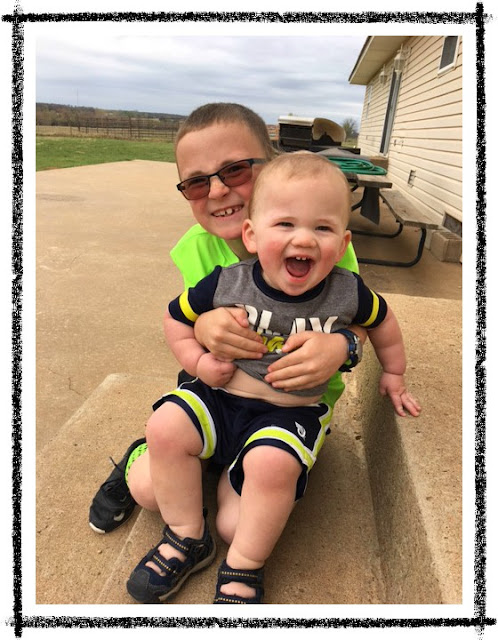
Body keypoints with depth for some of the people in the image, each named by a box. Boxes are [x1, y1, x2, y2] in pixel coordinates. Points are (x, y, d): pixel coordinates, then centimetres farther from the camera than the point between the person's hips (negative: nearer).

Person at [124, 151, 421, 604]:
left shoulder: (347, 294, -11)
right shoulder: (227, 283, -12)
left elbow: (383, 323, 12)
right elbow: (177, 317, 5)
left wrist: (393, 374, 23)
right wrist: (197, 361, -8)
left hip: (292, 413, -2)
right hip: (220, 395, 2)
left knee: (272, 463, -29)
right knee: (166, 427, -17)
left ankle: (244, 567, 0)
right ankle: (188, 538, 7)